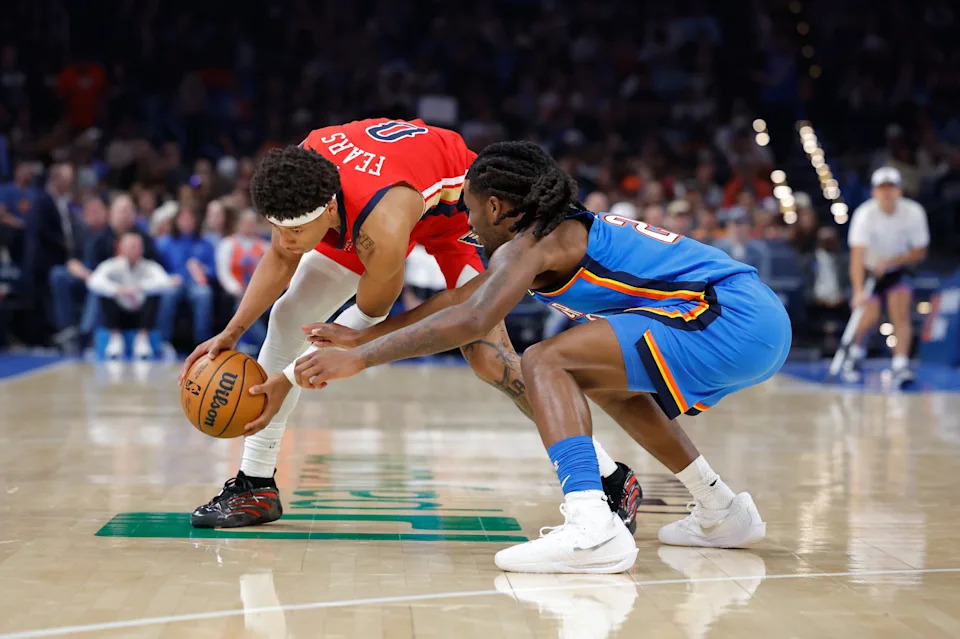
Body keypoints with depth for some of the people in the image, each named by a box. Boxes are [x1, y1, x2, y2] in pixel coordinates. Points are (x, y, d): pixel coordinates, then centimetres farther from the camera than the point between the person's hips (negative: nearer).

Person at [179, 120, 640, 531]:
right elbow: (281, 259, -8)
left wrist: (290, 377, -25)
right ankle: (255, 485, 7)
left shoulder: (382, 224, -45)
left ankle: (614, 482, -11)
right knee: (288, 318, -3)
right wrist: (231, 333, -17)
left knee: (486, 355, -21)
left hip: (455, 202, -7)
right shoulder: (298, 172, -28)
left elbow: (370, 316, -27)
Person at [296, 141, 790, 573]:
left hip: (730, 321, -10)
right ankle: (722, 514, 35)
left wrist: (358, 359, -16)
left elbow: (471, 320, -21)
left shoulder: (532, 244, -5)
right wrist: (364, 336, 33)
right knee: (606, 379, 31)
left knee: (545, 363, -15)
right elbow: (461, 299, 29)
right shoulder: (561, 231, 23)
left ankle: (592, 530, -32)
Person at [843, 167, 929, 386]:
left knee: (901, 314, -18)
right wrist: (859, 291, -46)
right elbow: (857, 256, -33)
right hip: (869, 269, -1)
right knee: (871, 314, -14)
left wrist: (889, 261, -23)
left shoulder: (914, 213, -17)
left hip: (898, 268, 1)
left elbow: (919, 252, -8)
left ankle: (900, 366, -22)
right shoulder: (864, 215, -24)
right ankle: (856, 351, 16)